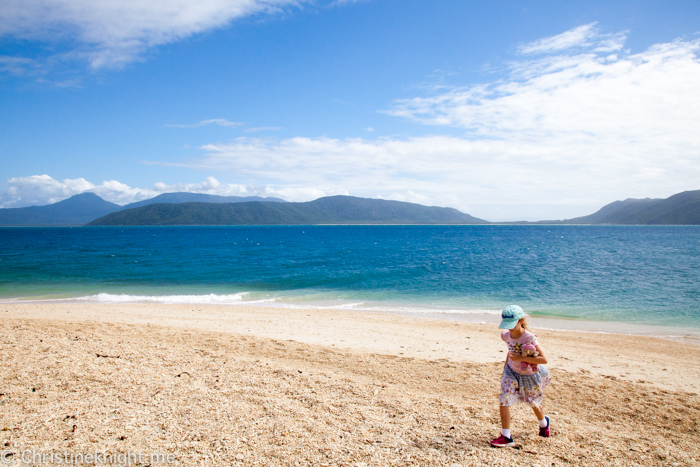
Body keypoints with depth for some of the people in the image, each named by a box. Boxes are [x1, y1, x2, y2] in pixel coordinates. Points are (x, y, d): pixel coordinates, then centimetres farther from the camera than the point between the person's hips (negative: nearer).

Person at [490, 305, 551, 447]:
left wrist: (521, 358, -38)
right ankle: (506, 436, -2)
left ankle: (544, 422, 54)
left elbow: (544, 359, -35)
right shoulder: (506, 335, -14)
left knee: (533, 403, 20)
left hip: (529, 375, -4)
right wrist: (506, 362, 3)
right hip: (512, 372, 4)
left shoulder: (529, 338, -31)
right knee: (504, 400, -11)